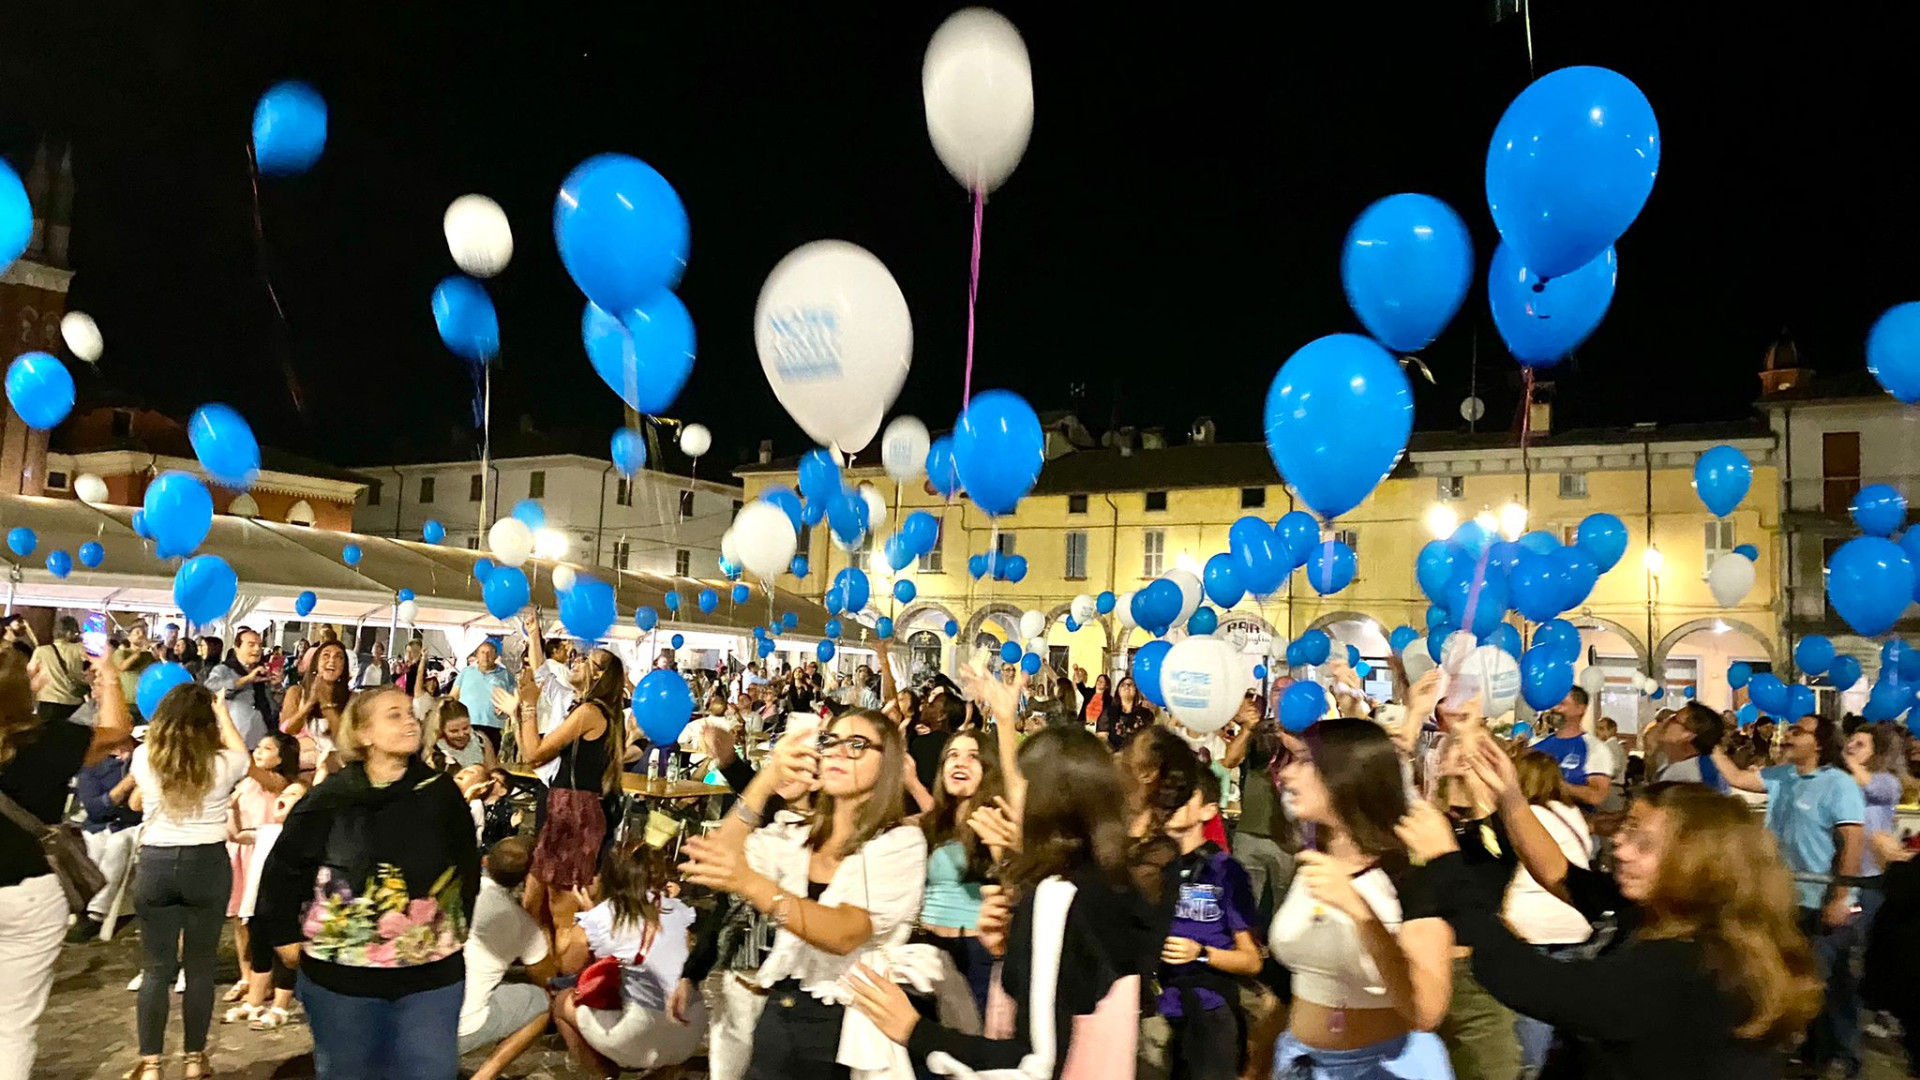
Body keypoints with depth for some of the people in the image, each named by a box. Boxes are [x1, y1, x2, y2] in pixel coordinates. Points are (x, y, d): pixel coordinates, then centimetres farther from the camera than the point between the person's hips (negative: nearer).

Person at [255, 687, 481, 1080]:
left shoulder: (440, 792, -3)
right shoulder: (329, 799, -7)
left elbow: (467, 865, 5)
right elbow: (283, 867, 3)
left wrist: (454, 931, 7)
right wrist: (286, 936, 4)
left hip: (432, 974, 1)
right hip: (341, 974, 0)